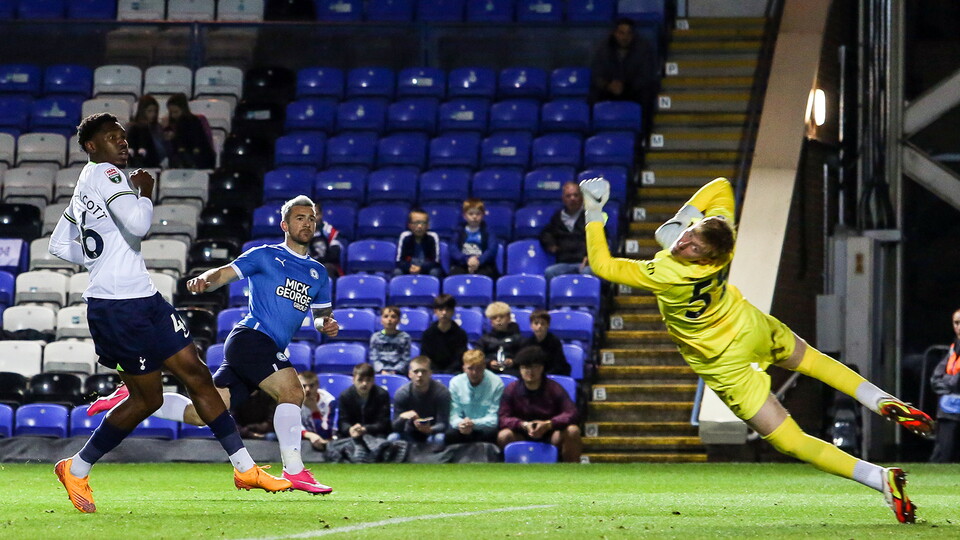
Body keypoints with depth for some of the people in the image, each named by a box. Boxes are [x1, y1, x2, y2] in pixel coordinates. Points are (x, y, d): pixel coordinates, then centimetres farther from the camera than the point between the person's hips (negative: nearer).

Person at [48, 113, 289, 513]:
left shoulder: (84, 187, 19)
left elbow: (59, 246, 24)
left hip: (143, 300, 11)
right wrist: (145, 192, -7)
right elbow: (137, 225, -24)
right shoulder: (105, 174, -11)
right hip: (120, 307, -11)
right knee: (147, 399, -6)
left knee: (196, 373, 9)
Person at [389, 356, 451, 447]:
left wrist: (430, 430, -41)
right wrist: (402, 417, -37)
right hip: (410, 435, 1)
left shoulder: (442, 392, -15)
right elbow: (395, 427, -11)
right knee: (393, 438, -30)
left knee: (439, 439, -36)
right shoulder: (401, 393, -11)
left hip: (433, 432, -1)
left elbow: (443, 424, -17)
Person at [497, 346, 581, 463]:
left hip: (551, 436, 0)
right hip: (522, 438, 0)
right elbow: (503, 418, -10)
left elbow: (571, 414, -13)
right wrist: (523, 424, -30)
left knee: (573, 430, -28)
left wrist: (548, 424, -31)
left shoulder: (554, 388, -4)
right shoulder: (511, 390, -4)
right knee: (504, 435, -30)